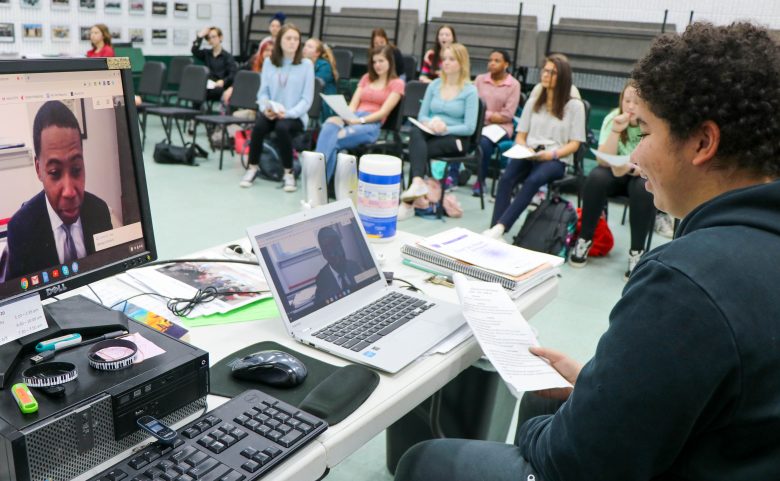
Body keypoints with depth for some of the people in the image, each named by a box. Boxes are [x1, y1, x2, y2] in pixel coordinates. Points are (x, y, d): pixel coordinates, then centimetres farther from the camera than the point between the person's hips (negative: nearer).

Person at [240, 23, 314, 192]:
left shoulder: (306, 64, 0)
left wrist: (288, 113, -19)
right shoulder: (269, 62, 9)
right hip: (270, 113, 2)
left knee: (282, 127, -34)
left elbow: (307, 98, -5)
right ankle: (253, 167, -7)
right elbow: (263, 92, 8)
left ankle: (288, 173, -17)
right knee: (259, 125, -29)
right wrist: (265, 108, -13)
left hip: (295, 116, -2)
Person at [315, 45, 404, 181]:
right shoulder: (366, 78, 26)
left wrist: (360, 120, -17)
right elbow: (353, 104, 15)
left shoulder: (397, 83, 10)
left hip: (372, 124, -4)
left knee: (334, 140, -31)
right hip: (352, 119, 4)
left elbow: (383, 112, -3)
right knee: (330, 123, -33)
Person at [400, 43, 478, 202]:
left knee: (416, 149, -30)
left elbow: (469, 128, -10)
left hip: (455, 138, -4)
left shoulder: (470, 91, -4)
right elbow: (422, 115, 8)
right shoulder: (434, 85, 10)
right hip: (432, 134, 4)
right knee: (415, 132, -32)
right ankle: (418, 182, -48)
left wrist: (445, 129, -24)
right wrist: (430, 122, -15)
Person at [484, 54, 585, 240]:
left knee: (533, 180, -37)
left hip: (556, 161, -3)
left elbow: (574, 144, 1)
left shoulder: (574, 105, 5)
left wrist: (552, 154, -16)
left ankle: (500, 227, -45)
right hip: (528, 157, 3)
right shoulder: (533, 102, 18)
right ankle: (494, 229, -41)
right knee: (506, 178, -31)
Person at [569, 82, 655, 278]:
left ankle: (637, 251, -21)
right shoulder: (613, 119, -11)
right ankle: (584, 240, -15)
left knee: (644, 187, -35)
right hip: (616, 172, 2)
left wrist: (630, 168, -42)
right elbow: (603, 161, -18)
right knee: (596, 177, -30)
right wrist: (616, 131, -32)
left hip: (643, 176, -2)